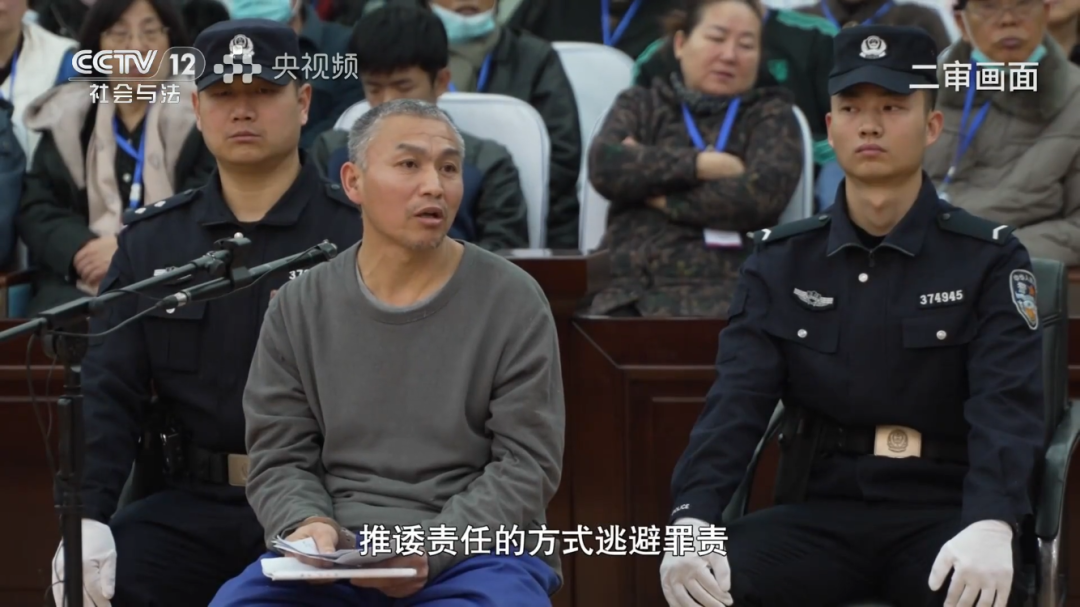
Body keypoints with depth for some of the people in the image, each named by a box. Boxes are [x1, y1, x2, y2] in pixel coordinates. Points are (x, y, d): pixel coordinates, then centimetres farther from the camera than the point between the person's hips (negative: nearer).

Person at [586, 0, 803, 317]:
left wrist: (662, 198, 2)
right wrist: (703, 164, -2)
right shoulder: (640, 105, 23)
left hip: (722, 289, -1)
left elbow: (764, 194, -3)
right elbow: (603, 166, 1)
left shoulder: (772, 115, 17)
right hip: (627, 288, 1)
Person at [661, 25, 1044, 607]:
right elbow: (736, 401, -2)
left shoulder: (989, 258, 1)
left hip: (944, 511, -2)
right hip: (818, 510, 2)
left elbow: (1005, 406, -13)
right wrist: (693, 520, -23)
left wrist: (991, 527, -34)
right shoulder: (780, 260, 10)